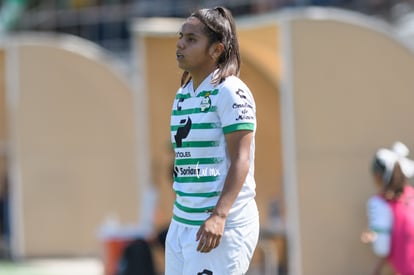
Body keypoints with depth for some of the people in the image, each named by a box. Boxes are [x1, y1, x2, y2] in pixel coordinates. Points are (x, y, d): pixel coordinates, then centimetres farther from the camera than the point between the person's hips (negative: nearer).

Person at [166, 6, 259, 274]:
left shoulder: (230, 92, -10)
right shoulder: (182, 95, 14)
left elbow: (240, 160, -17)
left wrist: (219, 216, -26)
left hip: (223, 225, -8)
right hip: (181, 222, 8)